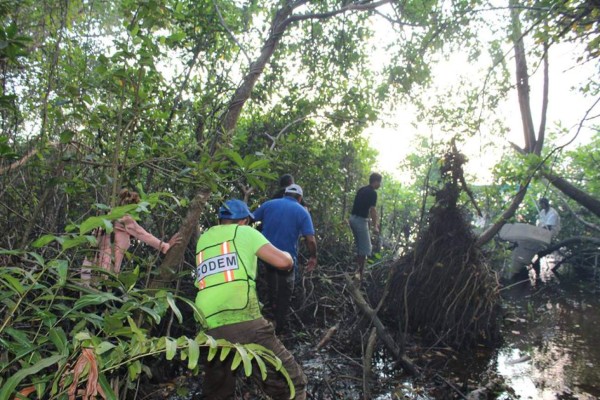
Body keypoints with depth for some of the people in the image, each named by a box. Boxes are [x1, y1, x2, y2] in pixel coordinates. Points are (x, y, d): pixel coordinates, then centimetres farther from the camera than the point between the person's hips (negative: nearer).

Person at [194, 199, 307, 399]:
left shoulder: (203, 239, 24)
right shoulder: (244, 232, 9)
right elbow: (284, 262, 0)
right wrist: (288, 256, 24)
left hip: (209, 329, 6)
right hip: (244, 322, -6)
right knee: (291, 382, 4)